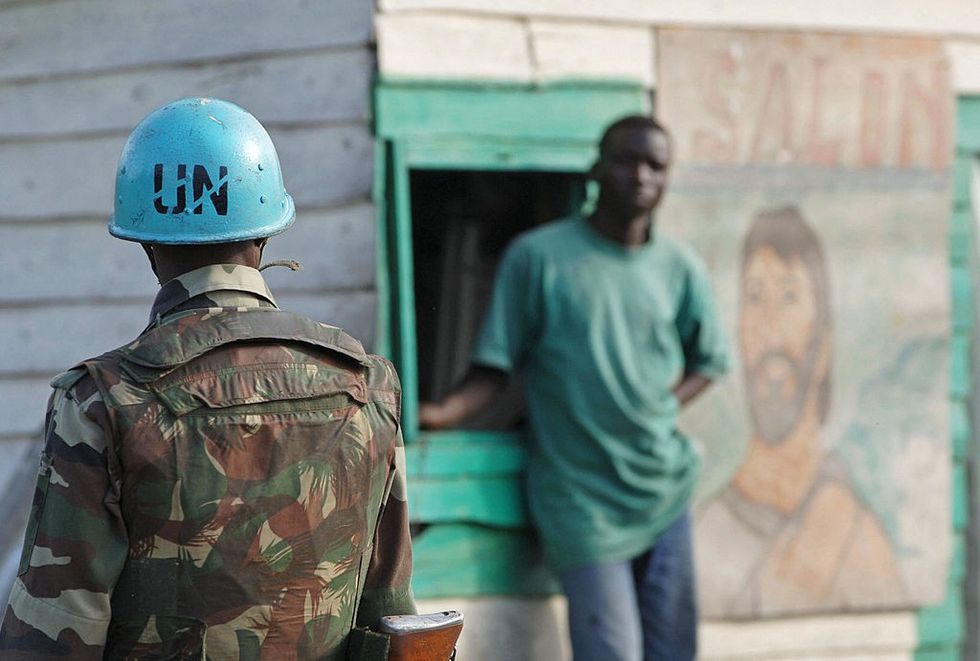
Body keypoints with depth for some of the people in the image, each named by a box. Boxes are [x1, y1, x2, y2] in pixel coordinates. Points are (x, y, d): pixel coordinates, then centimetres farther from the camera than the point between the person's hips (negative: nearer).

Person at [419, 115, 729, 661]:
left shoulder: (680, 268, 5)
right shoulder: (537, 257, -5)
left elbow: (707, 362, 18)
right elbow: (495, 369, -3)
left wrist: (658, 410, 0)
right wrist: (445, 413, -21)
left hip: (665, 487, 4)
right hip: (584, 498, -4)